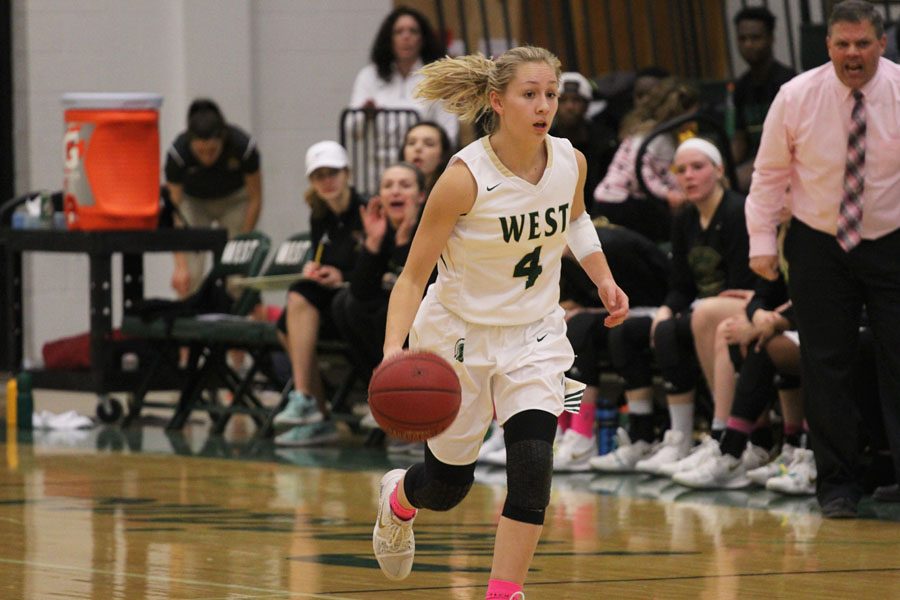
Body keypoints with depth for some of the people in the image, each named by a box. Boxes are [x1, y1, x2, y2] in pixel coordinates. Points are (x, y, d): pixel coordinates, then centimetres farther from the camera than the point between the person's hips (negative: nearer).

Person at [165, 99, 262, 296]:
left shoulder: (244, 147, -34)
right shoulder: (177, 153, -35)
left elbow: (255, 200, -18)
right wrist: (180, 265, -35)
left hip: (234, 200, 0)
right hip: (193, 201, 0)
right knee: (190, 274, -16)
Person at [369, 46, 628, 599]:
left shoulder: (571, 163, -10)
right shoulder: (465, 177, -25)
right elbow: (414, 274, -21)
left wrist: (604, 279, 3)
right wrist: (394, 348, -36)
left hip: (534, 335, 3)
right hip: (460, 336, -3)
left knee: (533, 465, -18)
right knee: (448, 485, 11)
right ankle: (397, 499, 49)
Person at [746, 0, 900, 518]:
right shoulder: (797, 97, -5)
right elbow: (770, 172, 3)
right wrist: (763, 241, -1)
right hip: (819, 245, 1)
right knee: (827, 366, 2)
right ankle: (838, 483, 12)